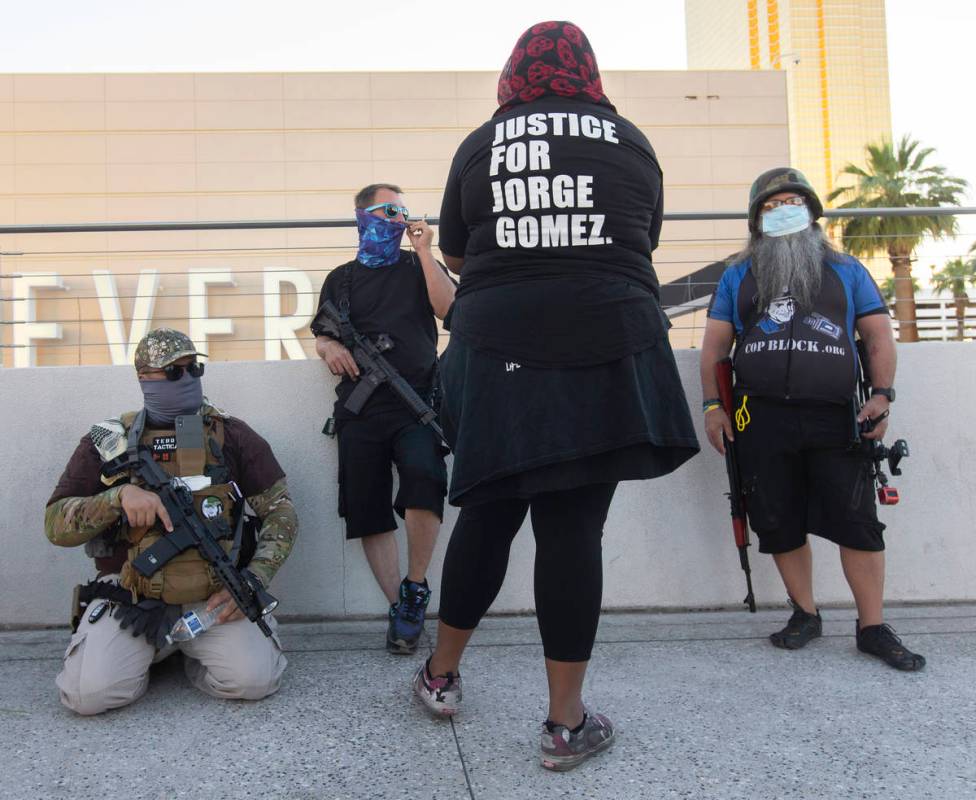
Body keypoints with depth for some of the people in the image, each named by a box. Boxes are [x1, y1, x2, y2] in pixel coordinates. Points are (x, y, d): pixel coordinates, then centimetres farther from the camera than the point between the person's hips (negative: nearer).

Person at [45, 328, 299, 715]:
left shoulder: (230, 435, 6)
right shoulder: (108, 442, 7)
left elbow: (280, 511, 6)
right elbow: (56, 525, 1)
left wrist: (253, 580, -9)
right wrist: (120, 496, -18)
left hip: (213, 595, 0)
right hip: (129, 594, 0)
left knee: (254, 679, -23)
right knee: (90, 692, -23)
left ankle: (191, 652, 11)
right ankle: (149, 652, 11)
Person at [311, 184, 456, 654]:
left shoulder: (417, 267, 17)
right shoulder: (341, 279, 20)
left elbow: (449, 308, 0)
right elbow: (321, 337, 20)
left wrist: (424, 251, -2)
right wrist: (329, 348, -3)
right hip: (360, 408, 2)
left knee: (424, 478, -27)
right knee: (368, 512, -3)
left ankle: (415, 589, -9)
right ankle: (399, 607, 8)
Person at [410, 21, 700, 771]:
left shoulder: (480, 144, 8)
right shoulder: (629, 139, 9)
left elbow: (455, 256, 15)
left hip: (501, 352, 1)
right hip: (607, 350, -1)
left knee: (489, 513, 13)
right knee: (574, 527, 2)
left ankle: (442, 674, 29)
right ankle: (566, 722, 11)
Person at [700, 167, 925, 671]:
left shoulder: (846, 270, 15)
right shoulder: (738, 276, 15)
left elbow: (878, 335, 11)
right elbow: (715, 344, 12)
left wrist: (882, 394, -3)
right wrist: (712, 405, 3)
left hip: (835, 418, -1)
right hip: (762, 419, 1)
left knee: (858, 522, -3)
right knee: (779, 524, 5)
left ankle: (872, 628, 8)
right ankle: (805, 615, 21)